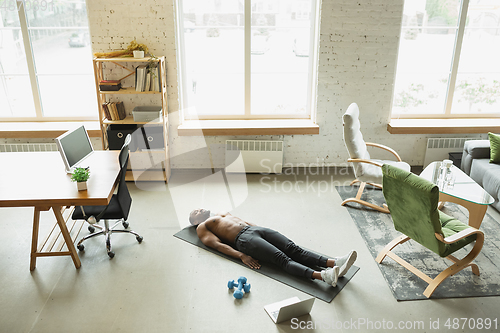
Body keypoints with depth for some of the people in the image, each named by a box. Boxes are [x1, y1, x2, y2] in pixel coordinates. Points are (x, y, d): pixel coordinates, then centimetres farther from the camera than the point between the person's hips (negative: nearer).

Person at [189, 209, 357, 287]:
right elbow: (218, 245, -2)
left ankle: (333, 263, -35)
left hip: (255, 229, 7)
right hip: (243, 239, -7)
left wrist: (266, 232, 18)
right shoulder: (202, 228, 14)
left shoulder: (222, 214, 37)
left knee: (293, 249, -17)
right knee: (281, 258, -29)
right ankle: (323, 276, -49)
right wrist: (241, 256, -18)